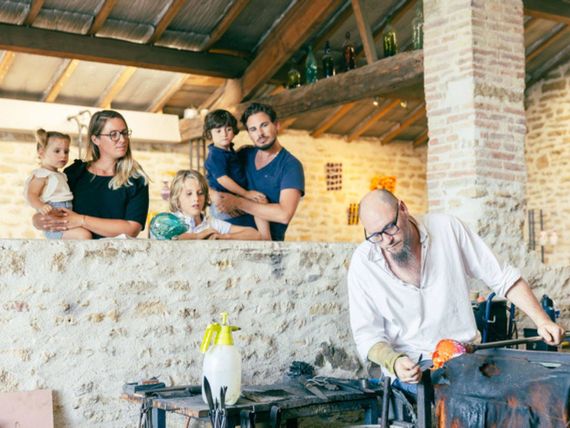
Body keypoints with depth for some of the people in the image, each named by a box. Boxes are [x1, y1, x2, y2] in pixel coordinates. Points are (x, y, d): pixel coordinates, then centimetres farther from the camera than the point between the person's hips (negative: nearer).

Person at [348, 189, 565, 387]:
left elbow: (501, 277, 1)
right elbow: (367, 333, -2)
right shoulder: (363, 262, -6)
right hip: (409, 371, -2)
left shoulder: (446, 227, -5)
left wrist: (542, 321, -7)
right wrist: (394, 362, -22)